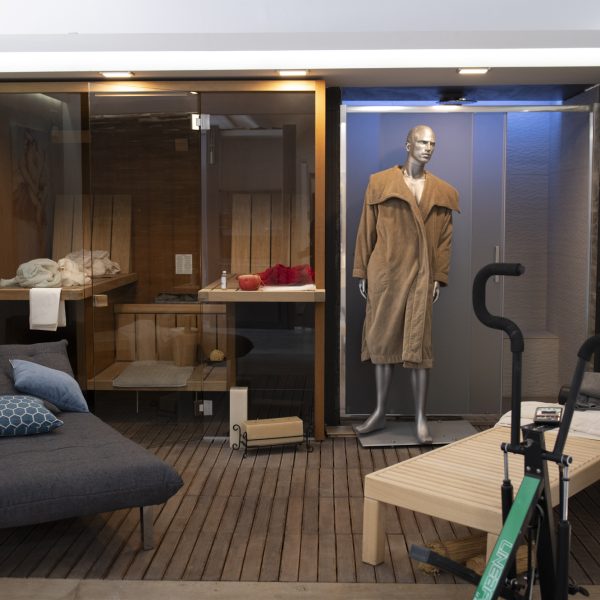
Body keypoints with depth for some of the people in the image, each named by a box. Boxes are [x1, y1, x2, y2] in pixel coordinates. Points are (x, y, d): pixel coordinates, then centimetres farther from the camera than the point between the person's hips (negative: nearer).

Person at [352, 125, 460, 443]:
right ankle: (380, 413, 18)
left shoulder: (442, 192, 8)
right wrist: (362, 272, 1)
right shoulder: (380, 183, 3)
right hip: (385, 273, 0)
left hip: (421, 276, 0)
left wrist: (439, 278, 1)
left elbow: (445, 239, 8)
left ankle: (421, 419, 4)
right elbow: (366, 230, 4)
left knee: (418, 345, -2)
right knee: (382, 341, 7)